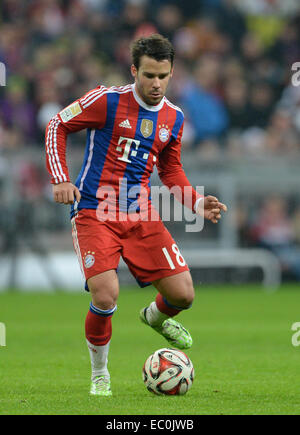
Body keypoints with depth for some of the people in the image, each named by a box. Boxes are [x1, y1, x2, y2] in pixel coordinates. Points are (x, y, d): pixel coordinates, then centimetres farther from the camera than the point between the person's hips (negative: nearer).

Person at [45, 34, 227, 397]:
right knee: (106, 296, -22)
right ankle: (100, 374, 4)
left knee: (182, 294, -5)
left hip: (141, 214, 5)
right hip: (95, 213, -5)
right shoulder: (107, 101, -9)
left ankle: (154, 317, 35)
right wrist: (60, 178, -11)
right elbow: (56, 126, -1)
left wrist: (197, 203, 5)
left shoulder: (173, 118, 7)